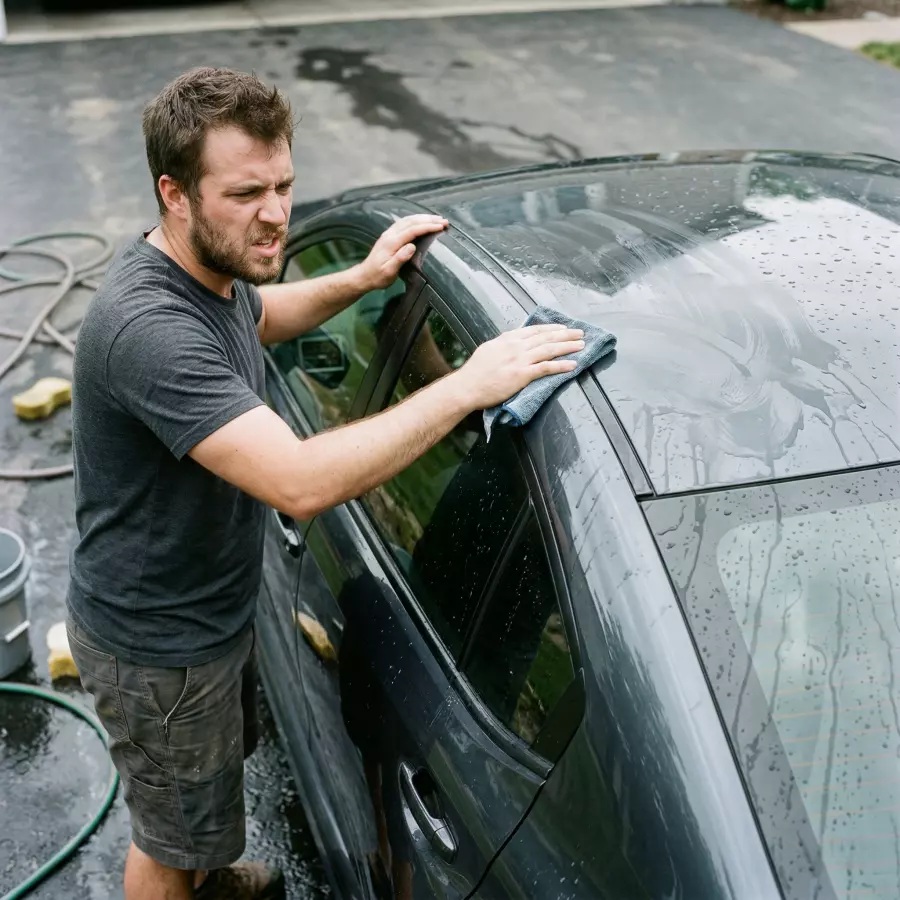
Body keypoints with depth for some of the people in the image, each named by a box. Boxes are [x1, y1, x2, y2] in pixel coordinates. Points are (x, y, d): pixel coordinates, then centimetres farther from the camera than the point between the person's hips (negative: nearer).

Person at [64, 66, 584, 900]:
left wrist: (361, 278, 3)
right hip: (155, 648, -10)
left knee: (206, 780, 35)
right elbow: (300, 482, -46)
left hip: (212, 605, 10)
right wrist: (467, 385, -41)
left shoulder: (208, 268, -6)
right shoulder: (148, 327, -38)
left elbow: (260, 316, 20)